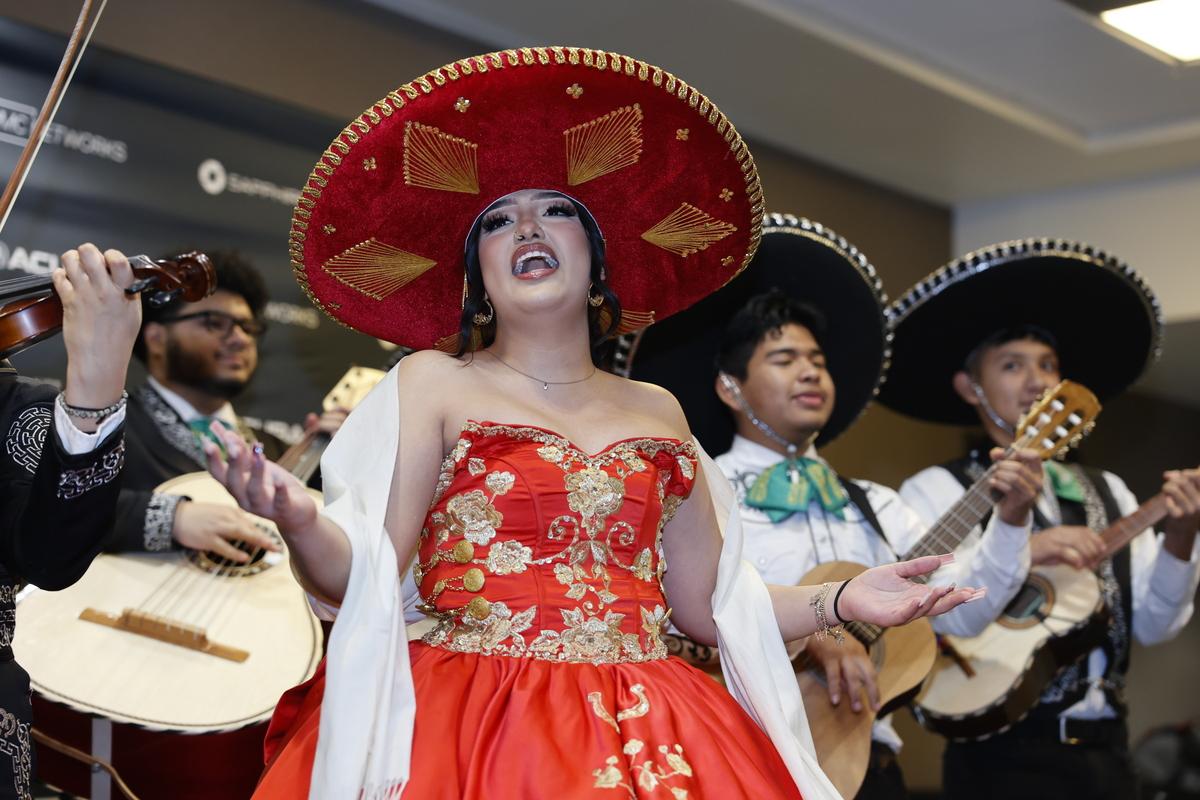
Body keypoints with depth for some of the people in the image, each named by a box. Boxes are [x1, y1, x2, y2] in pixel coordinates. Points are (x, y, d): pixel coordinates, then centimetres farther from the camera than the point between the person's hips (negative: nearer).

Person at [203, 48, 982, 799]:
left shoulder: (656, 412, 13)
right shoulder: (433, 383, 4)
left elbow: (703, 600, 17)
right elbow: (364, 579, -6)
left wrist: (841, 600, 5)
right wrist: (300, 523, -26)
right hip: (469, 726, -3)